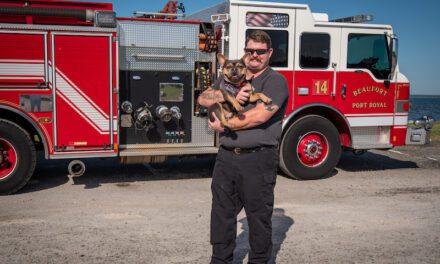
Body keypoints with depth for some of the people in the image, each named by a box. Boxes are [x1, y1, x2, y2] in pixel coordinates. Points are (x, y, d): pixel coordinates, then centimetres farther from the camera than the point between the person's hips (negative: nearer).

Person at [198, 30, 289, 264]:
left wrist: (224, 125, -10)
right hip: (227, 156, 6)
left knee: (259, 216, 7)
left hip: (258, 159, -5)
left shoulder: (275, 81, -5)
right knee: (222, 213, 14)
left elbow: (259, 115, -19)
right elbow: (203, 99, 3)